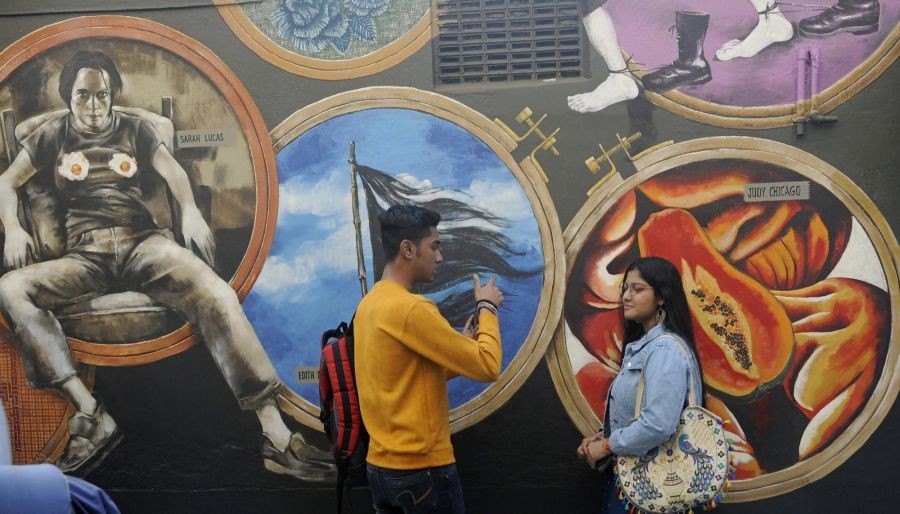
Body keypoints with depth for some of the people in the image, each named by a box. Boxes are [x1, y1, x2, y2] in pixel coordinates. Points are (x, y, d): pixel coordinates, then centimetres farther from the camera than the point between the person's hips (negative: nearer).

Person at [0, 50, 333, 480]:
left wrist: (190, 211, -14)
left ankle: (276, 436, -35)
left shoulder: (135, 129, 17)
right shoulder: (52, 135, 17)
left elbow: (172, 171, 8)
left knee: (217, 295, -30)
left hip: (142, 242, -1)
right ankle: (91, 413, -35)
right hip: (85, 255, 1)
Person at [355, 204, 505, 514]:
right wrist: (487, 307, -4)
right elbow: (488, 367, -18)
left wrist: (462, 344, 8)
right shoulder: (411, 308, -20)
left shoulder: (369, 305, 8)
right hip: (422, 468, -9)